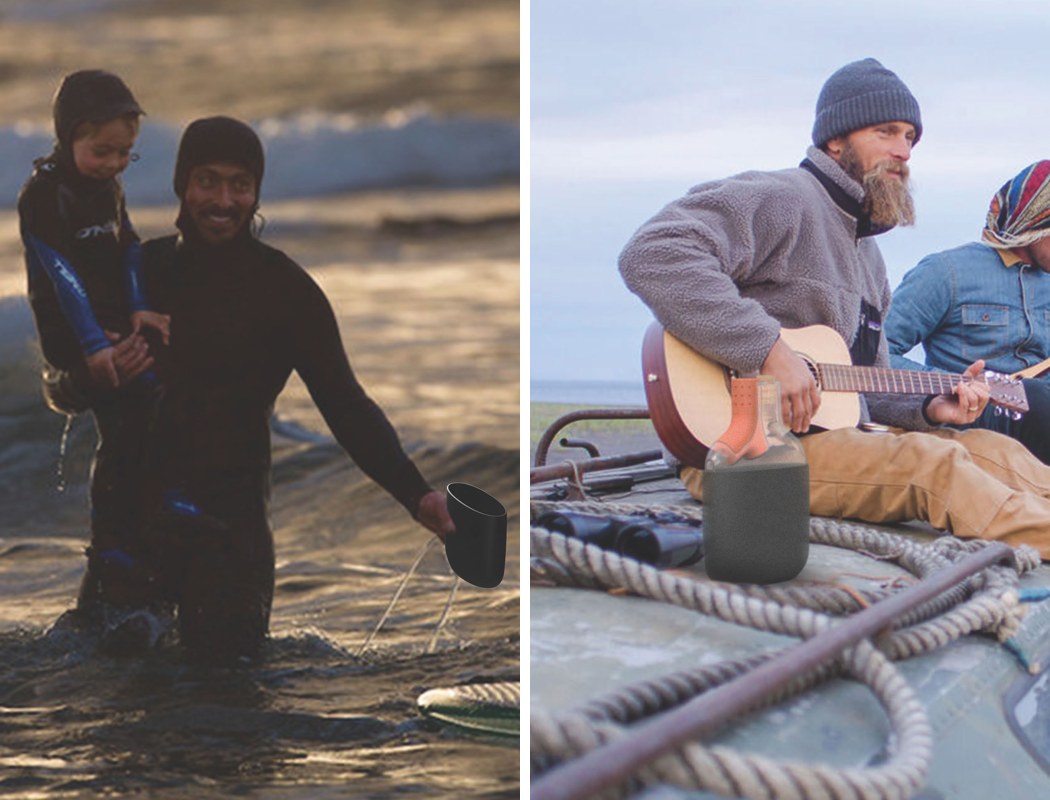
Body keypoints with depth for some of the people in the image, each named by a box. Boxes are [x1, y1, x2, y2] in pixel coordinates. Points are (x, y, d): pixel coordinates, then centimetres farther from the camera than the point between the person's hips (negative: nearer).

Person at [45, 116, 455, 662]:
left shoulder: (285, 288, -3)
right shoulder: (140, 269, 4)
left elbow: (345, 404, -6)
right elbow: (59, 390, 8)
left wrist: (415, 493, -19)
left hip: (231, 519, -3)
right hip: (131, 510, 3)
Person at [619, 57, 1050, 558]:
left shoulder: (866, 252, 24)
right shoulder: (783, 200, -10)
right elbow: (651, 254, -26)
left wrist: (928, 408, 8)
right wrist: (768, 351, -29)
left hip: (838, 435, 10)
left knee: (994, 451, -2)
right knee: (932, 463, -25)